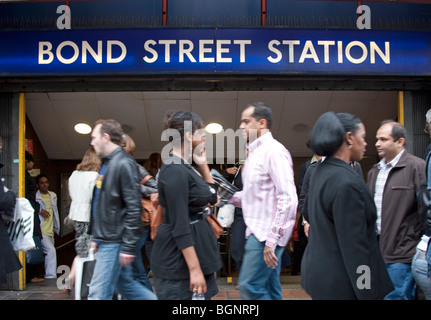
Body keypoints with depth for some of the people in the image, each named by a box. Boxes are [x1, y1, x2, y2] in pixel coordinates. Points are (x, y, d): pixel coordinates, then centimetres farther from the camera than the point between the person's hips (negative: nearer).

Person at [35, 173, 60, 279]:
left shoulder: (53, 195, 14)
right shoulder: (35, 197, -7)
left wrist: (57, 228, 21)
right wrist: (40, 210, -22)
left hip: (50, 231, 7)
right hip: (41, 231, -7)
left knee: (49, 253, 13)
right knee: (51, 250, -20)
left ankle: (48, 277, 23)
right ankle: (51, 277, -15)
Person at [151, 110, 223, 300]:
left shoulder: (186, 167, 9)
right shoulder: (175, 170, -19)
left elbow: (212, 198, 19)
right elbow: (180, 225, -23)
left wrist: (203, 165, 8)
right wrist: (194, 269, -24)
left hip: (197, 249, 10)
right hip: (179, 259, -10)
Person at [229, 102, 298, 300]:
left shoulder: (274, 151, -13)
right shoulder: (255, 152, 17)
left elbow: (288, 199, -21)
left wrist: (272, 239, -24)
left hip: (267, 233, -10)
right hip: (258, 231, 10)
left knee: (250, 286, -9)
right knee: (269, 289, 14)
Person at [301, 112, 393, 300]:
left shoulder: (319, 171, 6)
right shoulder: (347, 183, -23)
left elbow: (308, 211, 20)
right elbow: (355, 248, -23)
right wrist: (368, 294, -18)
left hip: (317, 269, 9)